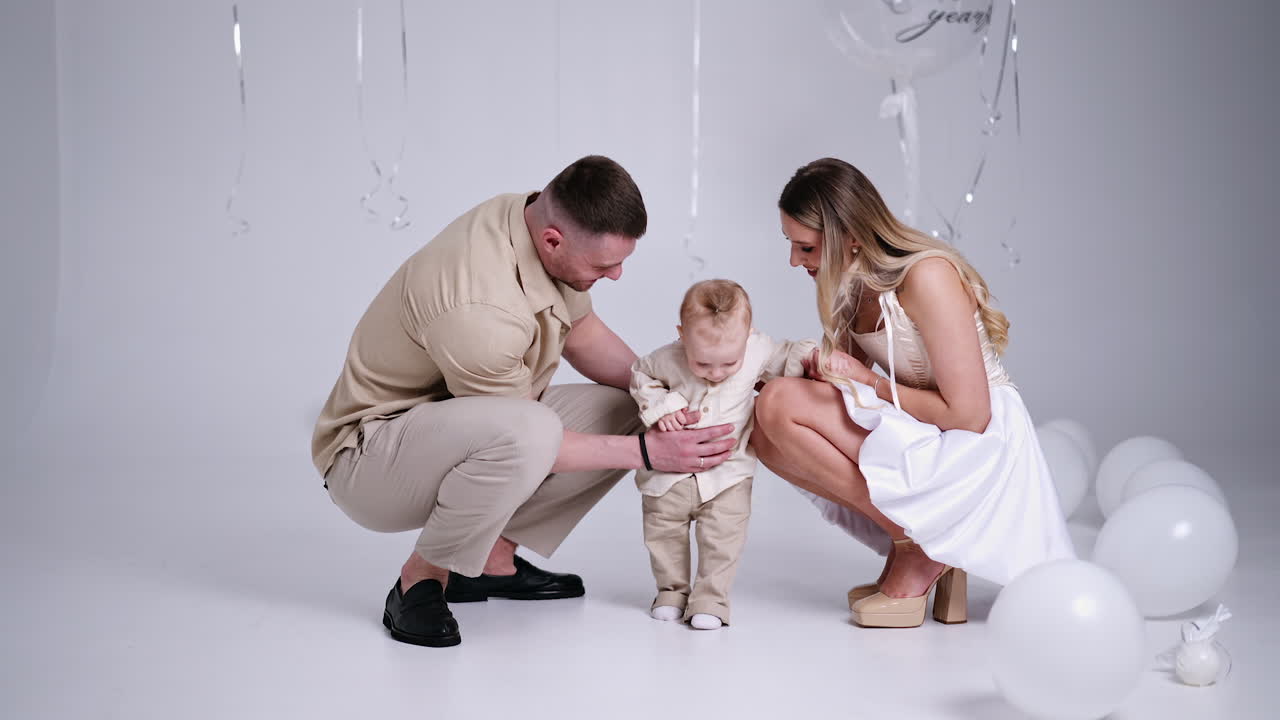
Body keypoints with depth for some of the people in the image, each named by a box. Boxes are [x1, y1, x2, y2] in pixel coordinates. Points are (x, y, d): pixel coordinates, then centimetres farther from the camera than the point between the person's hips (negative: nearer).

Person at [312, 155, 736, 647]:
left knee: (626, 412, 0)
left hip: (460, 431, 9)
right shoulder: (477, 310, -35)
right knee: (526, 431, -38)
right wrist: (646, 453, -19)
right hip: (369, 456, -9)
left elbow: (580, 331, 10)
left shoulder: (539, 216, -8)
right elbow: (529, 441, -22)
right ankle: (421, 579, -13)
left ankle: (491, 557, 7)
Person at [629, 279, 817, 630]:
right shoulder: (668, 359, -21)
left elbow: (785, 358, 3)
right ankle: (672, 589, 30)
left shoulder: (758, 349, -19)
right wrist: (660, 407, -14)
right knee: (663, 531, 10)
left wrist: (808, 356, -17)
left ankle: (710, 598, 6)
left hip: (728, 472, -1)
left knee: (723, 535, -9)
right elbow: (641, 376, 0)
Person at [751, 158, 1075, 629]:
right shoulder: (850, 280, 3)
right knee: (766, 431, -5)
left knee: (780, 406, -20)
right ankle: (927, 546, -1)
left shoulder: (927, 276, -22)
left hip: (977, 447, -9)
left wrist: (870, 384, -15)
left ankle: (915, 545, -8)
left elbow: (969, 414, -24)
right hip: (917, 440, 9)